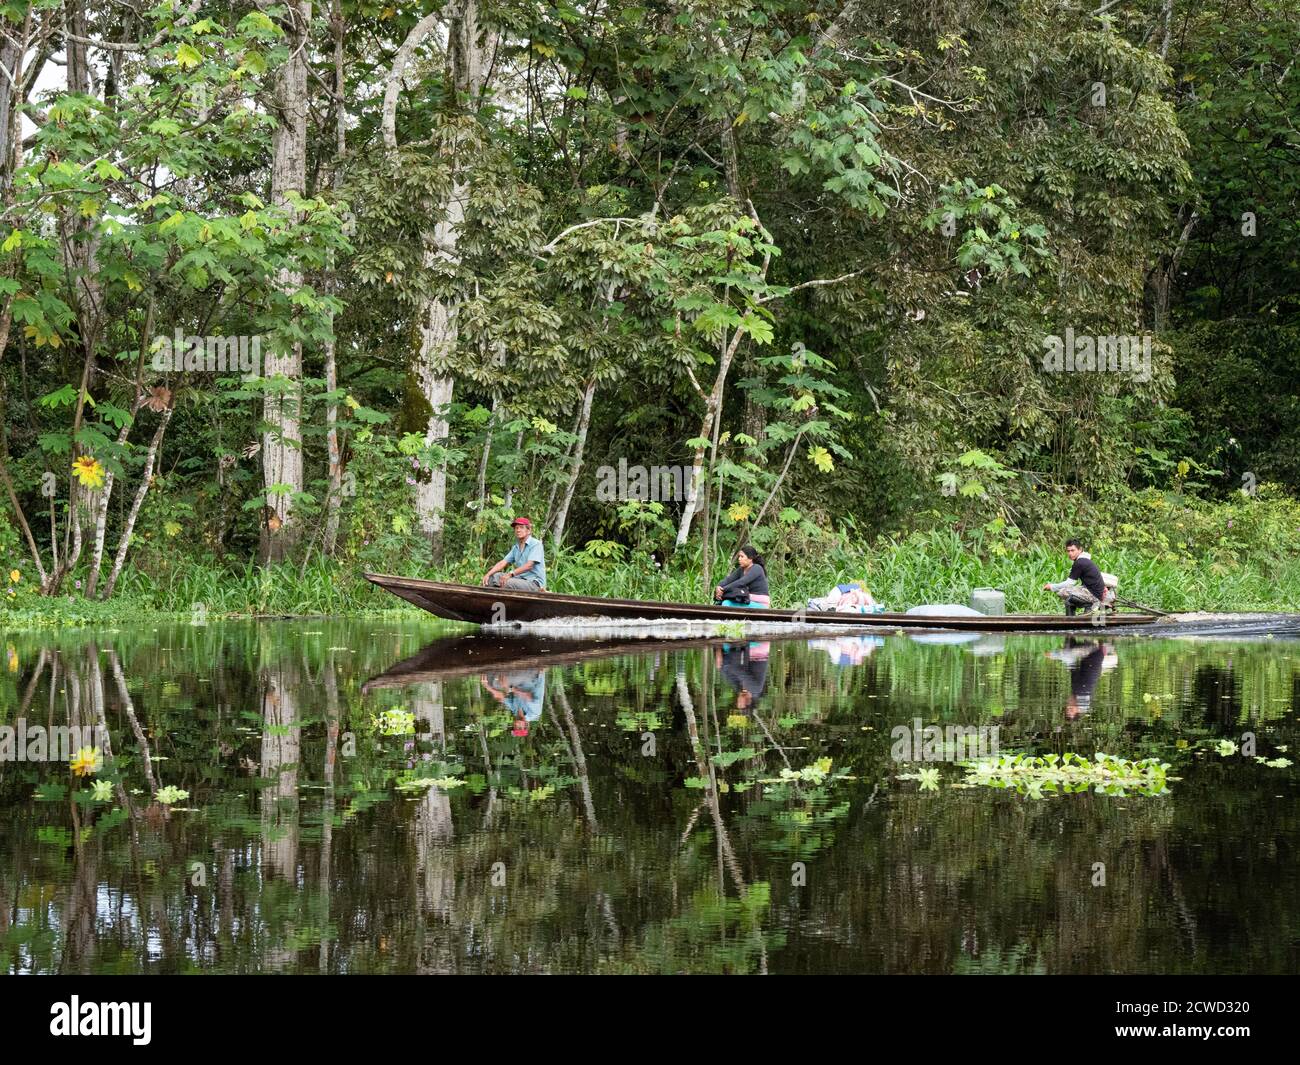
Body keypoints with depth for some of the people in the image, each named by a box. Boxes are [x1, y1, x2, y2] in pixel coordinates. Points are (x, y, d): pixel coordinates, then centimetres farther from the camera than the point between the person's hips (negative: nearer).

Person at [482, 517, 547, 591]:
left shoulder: (536, 544, -8)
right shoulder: (516, 548, 17)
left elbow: (529, 566, -20)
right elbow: (503, 563, 10)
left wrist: (510, 574, -30)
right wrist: (488, 574, -7)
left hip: (535, 582, -8)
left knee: (507, 583, -30)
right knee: (494, 576, -4)